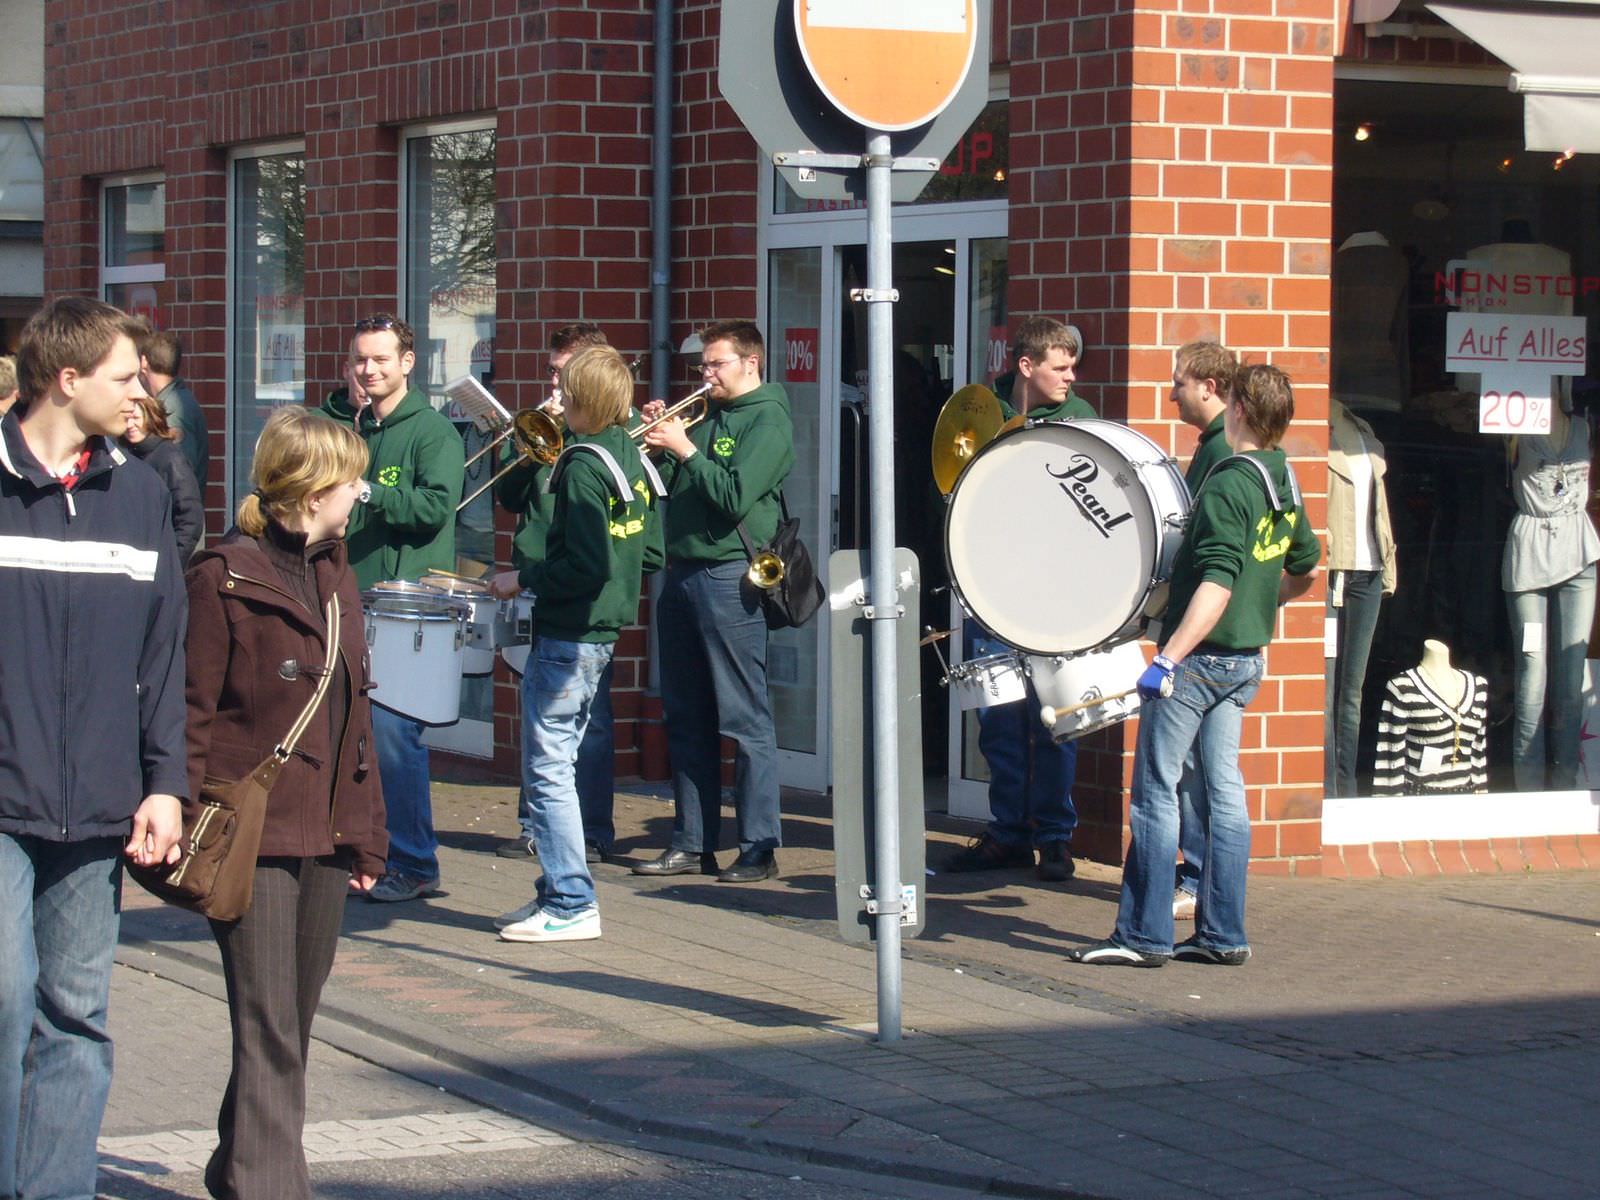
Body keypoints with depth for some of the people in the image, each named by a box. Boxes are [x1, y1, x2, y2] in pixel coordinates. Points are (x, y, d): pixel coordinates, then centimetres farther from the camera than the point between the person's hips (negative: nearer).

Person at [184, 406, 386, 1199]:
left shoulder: (334, 575, 15)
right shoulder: (224, 576, -8)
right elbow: (191, 714, -9)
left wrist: (366, 833, 18)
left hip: (325, 836, 7)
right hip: (255, 834, -7)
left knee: (293, 1019, 13)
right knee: (267, 1024, -9)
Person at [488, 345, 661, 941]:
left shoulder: (584, 465, -17)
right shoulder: (634, 460, 10)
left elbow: (586, 566, -24)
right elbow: (650, 554, 15)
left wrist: (523, 579, -11)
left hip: (568, 634, -10)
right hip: (604, 630, 10)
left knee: (547, 768, -5)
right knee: (556, 764, 17)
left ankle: (571, 906, -4)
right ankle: (557, 890, 20)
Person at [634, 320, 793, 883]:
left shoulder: (768, 421, -5)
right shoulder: (705, 418, 19)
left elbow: (736, 497, -18)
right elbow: (666, 489, 15)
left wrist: (684, 450, -14)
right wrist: (656, 439, 1)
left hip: (728, 577, -8)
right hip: (681, 573, 8)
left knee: (744, 719, -6)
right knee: (686, 718, 10)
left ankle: (759, 848, -4)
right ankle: (692, 842, 16)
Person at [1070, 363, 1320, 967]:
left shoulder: (1228, 486, -19)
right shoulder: (1283, 485, 8)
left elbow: (1216, 587, -27)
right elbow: (1305, 573, 21)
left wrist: (1167, 660, -30)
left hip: (1199, 657, -9)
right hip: (1245, 658, 9)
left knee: (1155, 791, -2)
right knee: (1222, 790, 11)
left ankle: (1143, 935, -1)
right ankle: (1222, 934, 13)